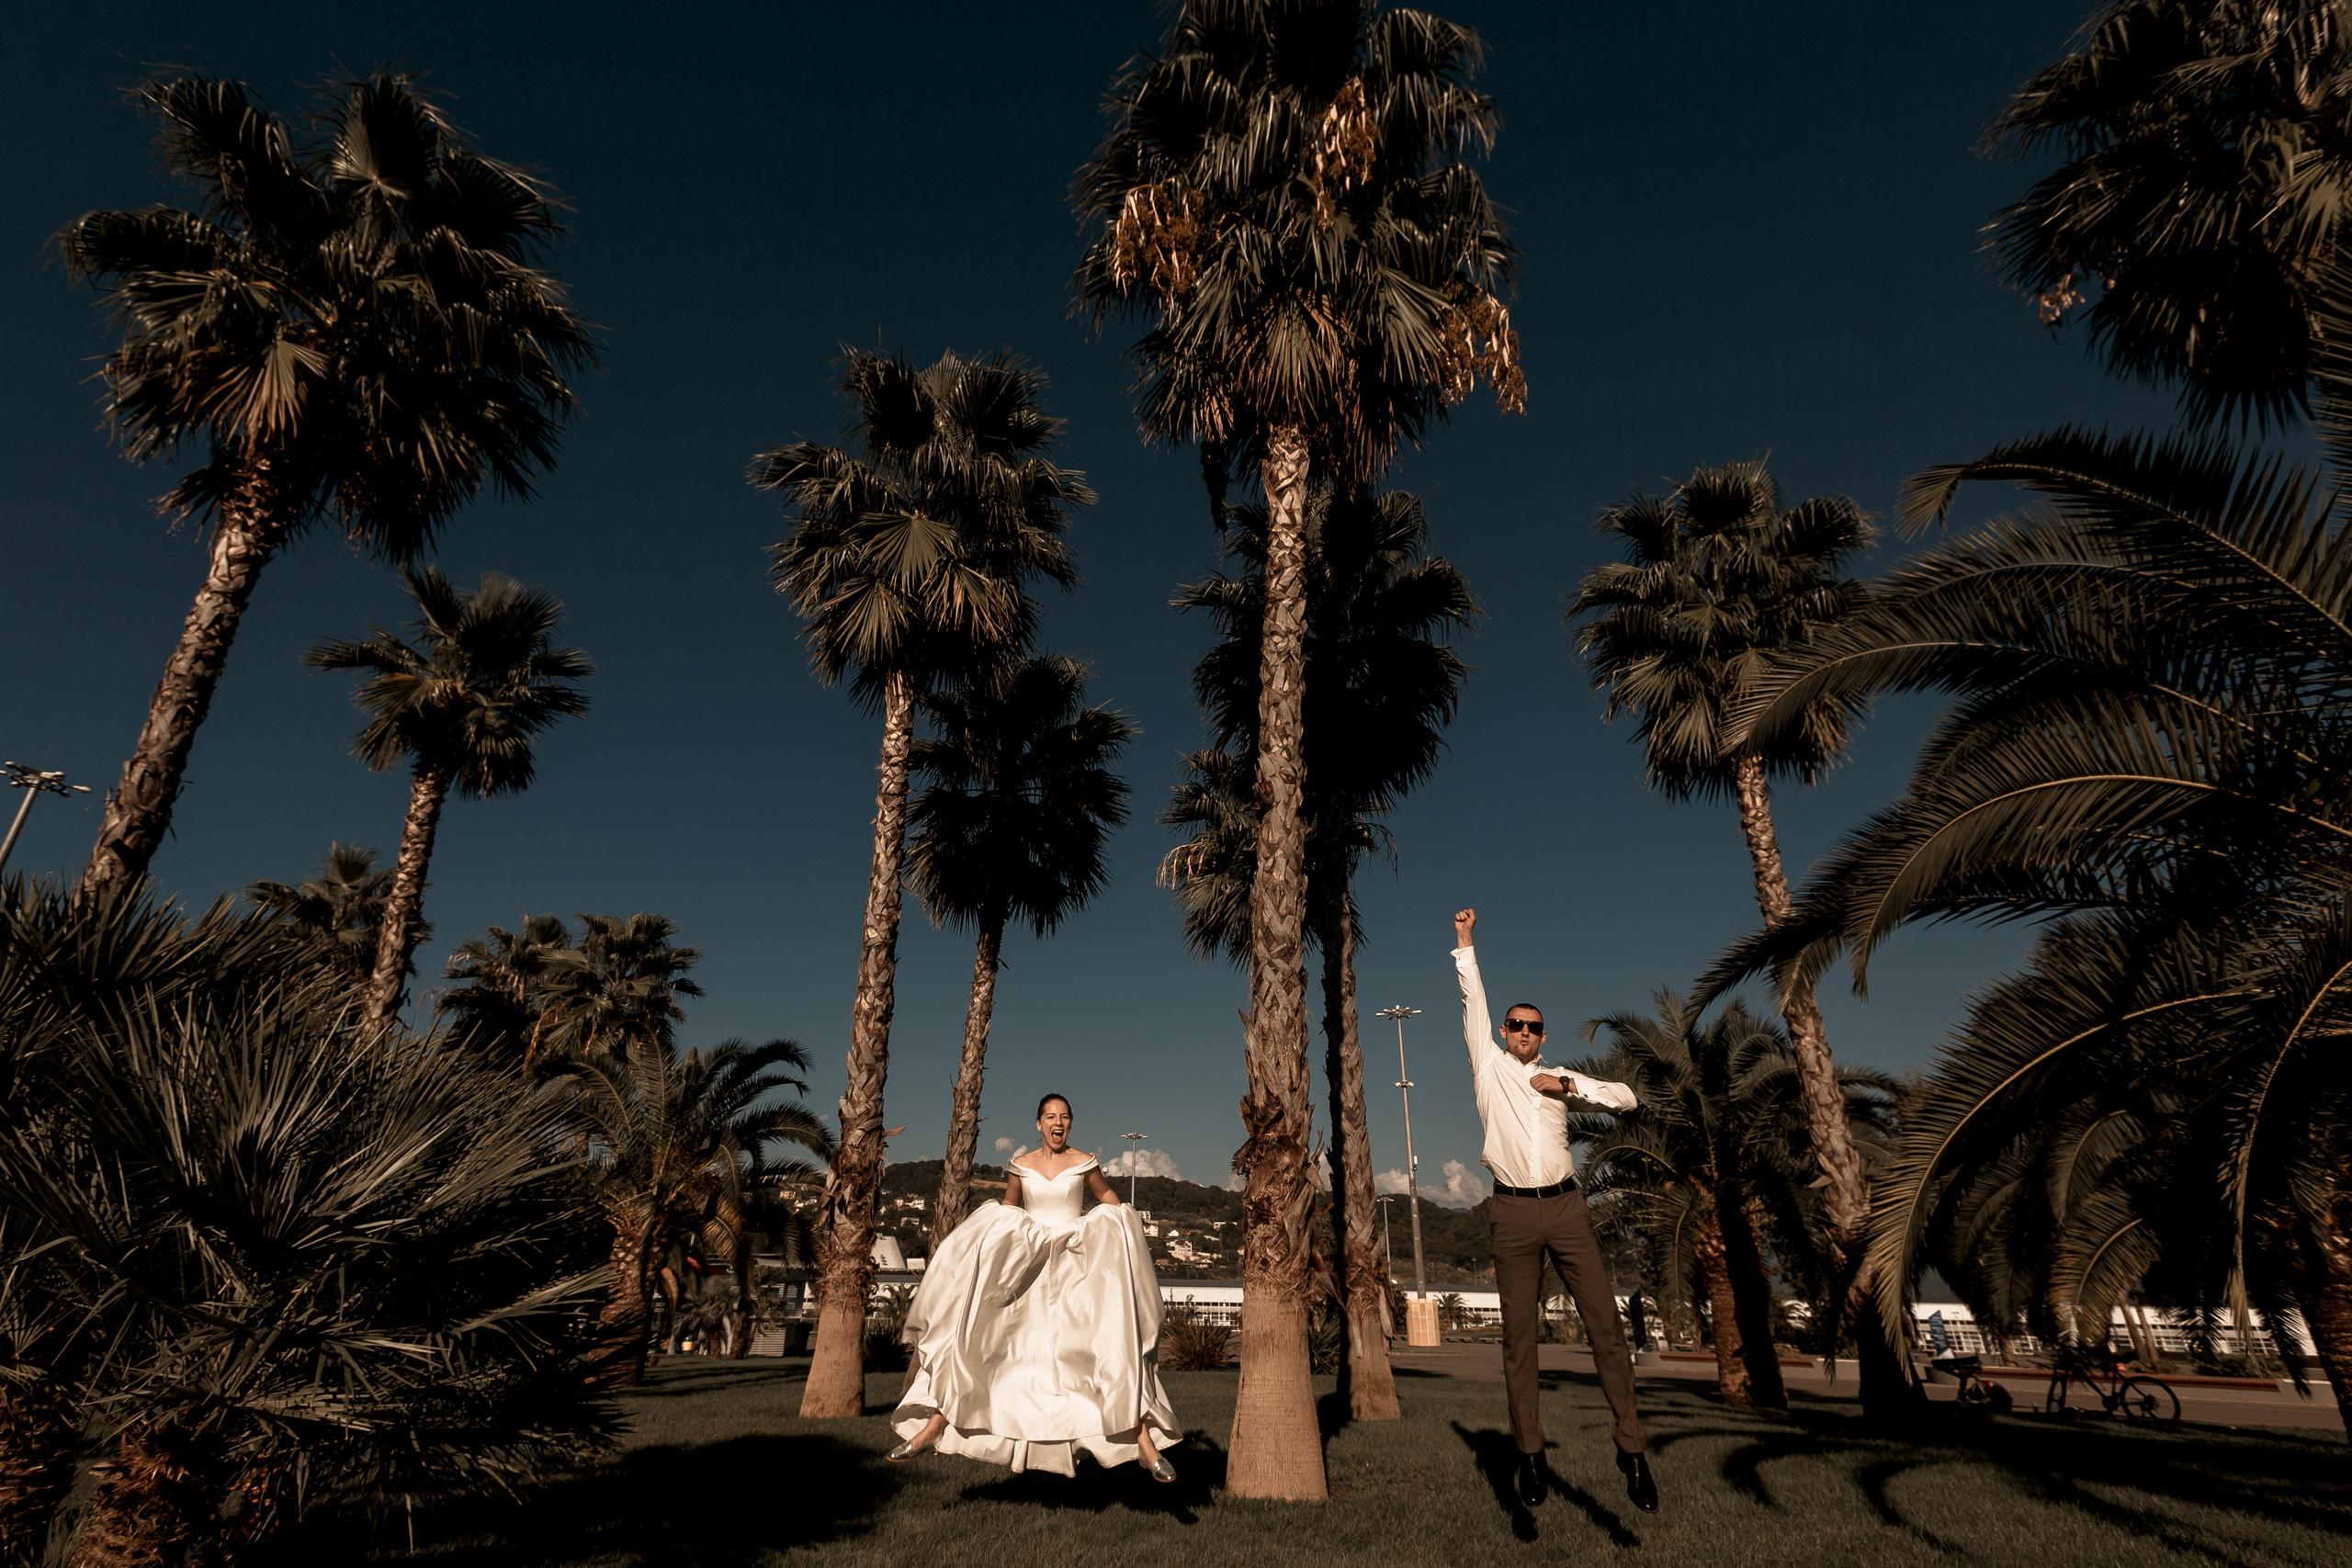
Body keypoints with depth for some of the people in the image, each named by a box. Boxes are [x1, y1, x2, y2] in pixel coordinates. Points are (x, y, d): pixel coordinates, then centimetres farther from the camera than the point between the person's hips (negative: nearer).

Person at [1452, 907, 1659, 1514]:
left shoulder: (1560, 1078, 15)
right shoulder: (1490, 1067, 11)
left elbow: (1627, 1097, 11)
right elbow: (1473, 1003, 10)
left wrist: (1570, 1086, -2)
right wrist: (1465, 944, 10)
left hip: (1567, 1207, 2)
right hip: (1514, 1213, -1)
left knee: (1605, 1323, -2)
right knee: (1518, 1335, 1)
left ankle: (1631, 1447, 6)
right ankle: (1530, 1453, 9)